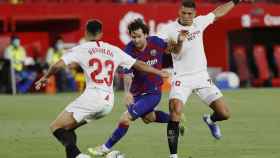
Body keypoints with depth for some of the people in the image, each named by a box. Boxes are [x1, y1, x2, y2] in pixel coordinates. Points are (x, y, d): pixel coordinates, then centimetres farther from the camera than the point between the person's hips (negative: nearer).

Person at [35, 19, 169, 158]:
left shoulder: (81, 49, 3)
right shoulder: (114, 50, 16)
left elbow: (57, 65, -6)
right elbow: (138, 65, 23)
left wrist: (45, 77, 14)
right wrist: (159, 72, 38)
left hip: (92, 96, -6)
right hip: (109, 102, 6)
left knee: (56, 127, -2)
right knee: (67, 127, 20)